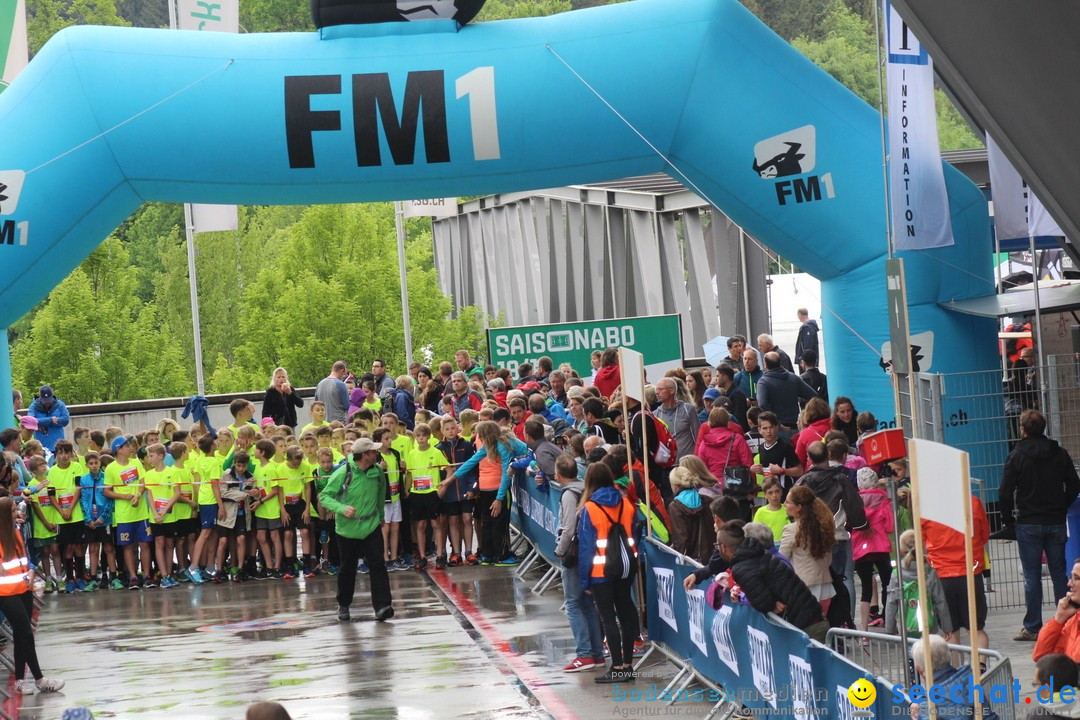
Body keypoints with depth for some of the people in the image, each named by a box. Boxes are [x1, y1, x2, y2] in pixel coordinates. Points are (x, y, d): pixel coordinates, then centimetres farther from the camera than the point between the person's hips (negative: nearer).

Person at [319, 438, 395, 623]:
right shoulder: (343, 473, -17)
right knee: (347, 569, 9)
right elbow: (324, 496, -14)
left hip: (372, 526, 3)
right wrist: (342, 509, -29)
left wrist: (380, 515, 25)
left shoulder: (377, 471, -2)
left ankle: (382, 606, -16)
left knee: (377, 565, -12)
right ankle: (343, 605, 30)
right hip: (348, 529, -3)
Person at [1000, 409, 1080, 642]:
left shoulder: (1017, 456, -7)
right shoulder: (1060, 454, 4)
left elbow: (1005, 492, -9)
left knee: (1032, 576, 0)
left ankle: (1032, 627, 0)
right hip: (1056, 522, 3)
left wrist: (1008, 519, 3)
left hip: (1029, 524, -3)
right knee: (1059, 574, 8)